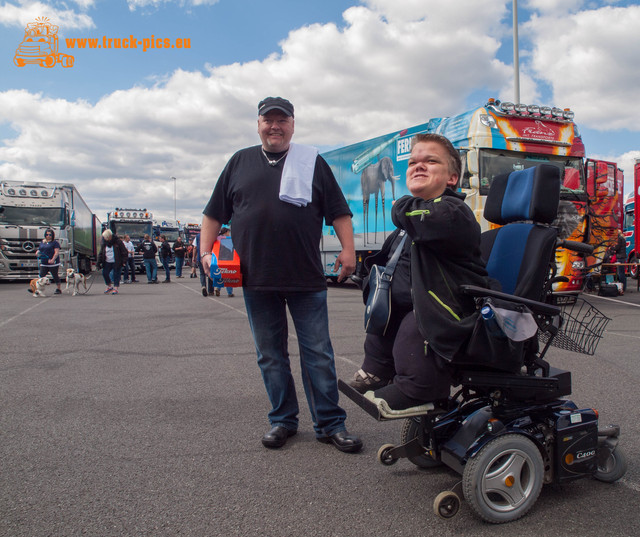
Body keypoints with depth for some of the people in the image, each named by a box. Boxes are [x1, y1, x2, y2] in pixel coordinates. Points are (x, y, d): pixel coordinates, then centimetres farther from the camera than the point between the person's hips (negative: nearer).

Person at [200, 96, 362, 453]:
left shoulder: (313, 162, 10)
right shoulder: (240, 163, 15)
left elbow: (339, 211, 6)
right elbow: (215, 214, 16)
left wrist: (348, 250, -6)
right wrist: (206, 250, 5)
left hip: (307, 279, -2)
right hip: (256, 280, 2)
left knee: (318, 354, 2)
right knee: (271, 356, 10)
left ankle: (330, 424, 14)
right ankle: (283, 421, 25)